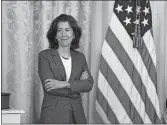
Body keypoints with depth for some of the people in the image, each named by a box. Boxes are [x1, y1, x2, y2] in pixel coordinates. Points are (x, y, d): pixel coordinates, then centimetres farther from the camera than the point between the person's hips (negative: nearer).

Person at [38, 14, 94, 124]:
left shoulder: (80, 57, 10)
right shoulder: (45, 56, -2)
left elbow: (89, 84, -3)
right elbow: (49, 87, -12)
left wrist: (64, 84, -15)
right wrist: (77, 85, -6)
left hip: (76, 115, 3)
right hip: (53, 115, -3)